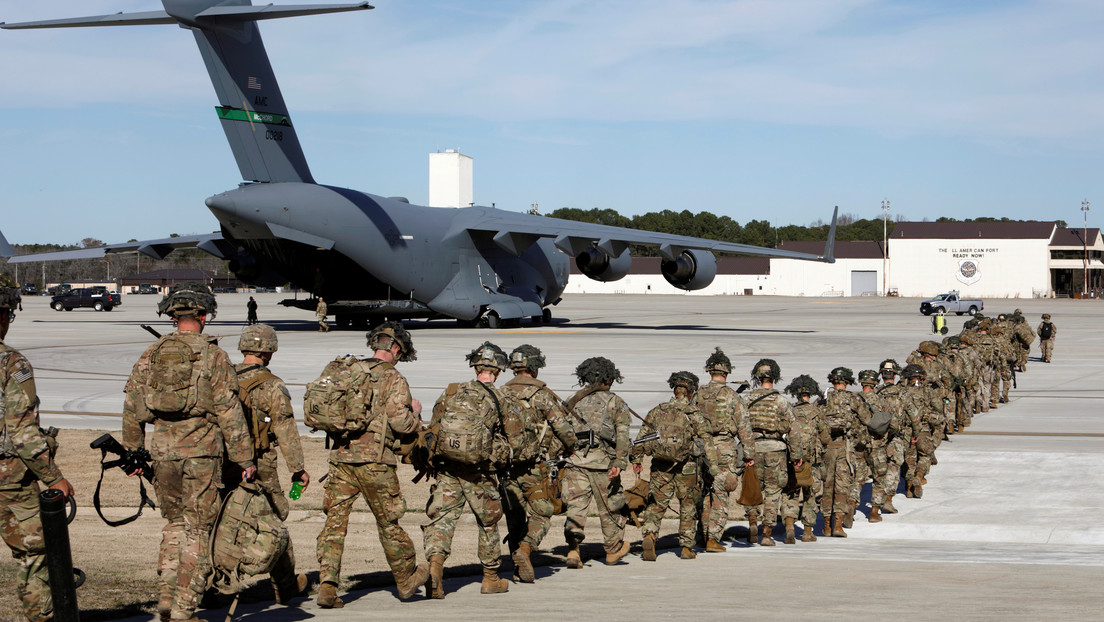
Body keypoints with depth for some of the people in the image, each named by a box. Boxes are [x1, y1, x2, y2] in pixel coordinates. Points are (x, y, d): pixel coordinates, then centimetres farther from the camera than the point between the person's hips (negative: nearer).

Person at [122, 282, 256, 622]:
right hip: (201, 452, -4)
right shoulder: (212, 355, -6)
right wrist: (245, 458, -4)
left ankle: (167, 593, 10)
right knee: (197, 530, 3)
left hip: (163, 450, 4)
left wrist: (133, 452, 19)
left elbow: (132, 408, 9)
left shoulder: (151, 354, 7)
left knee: (174, 523, 20)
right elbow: (229, 412, -8)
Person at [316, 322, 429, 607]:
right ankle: (406, 580, 27)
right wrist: (415, 412, 7)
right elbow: (400, 422, -13)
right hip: (373, 460, -4)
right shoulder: (393, 379, -6)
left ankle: (327, 586, -6)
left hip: (340, 456, 4)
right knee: (388, 522, 10)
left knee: (335, 521, 3)